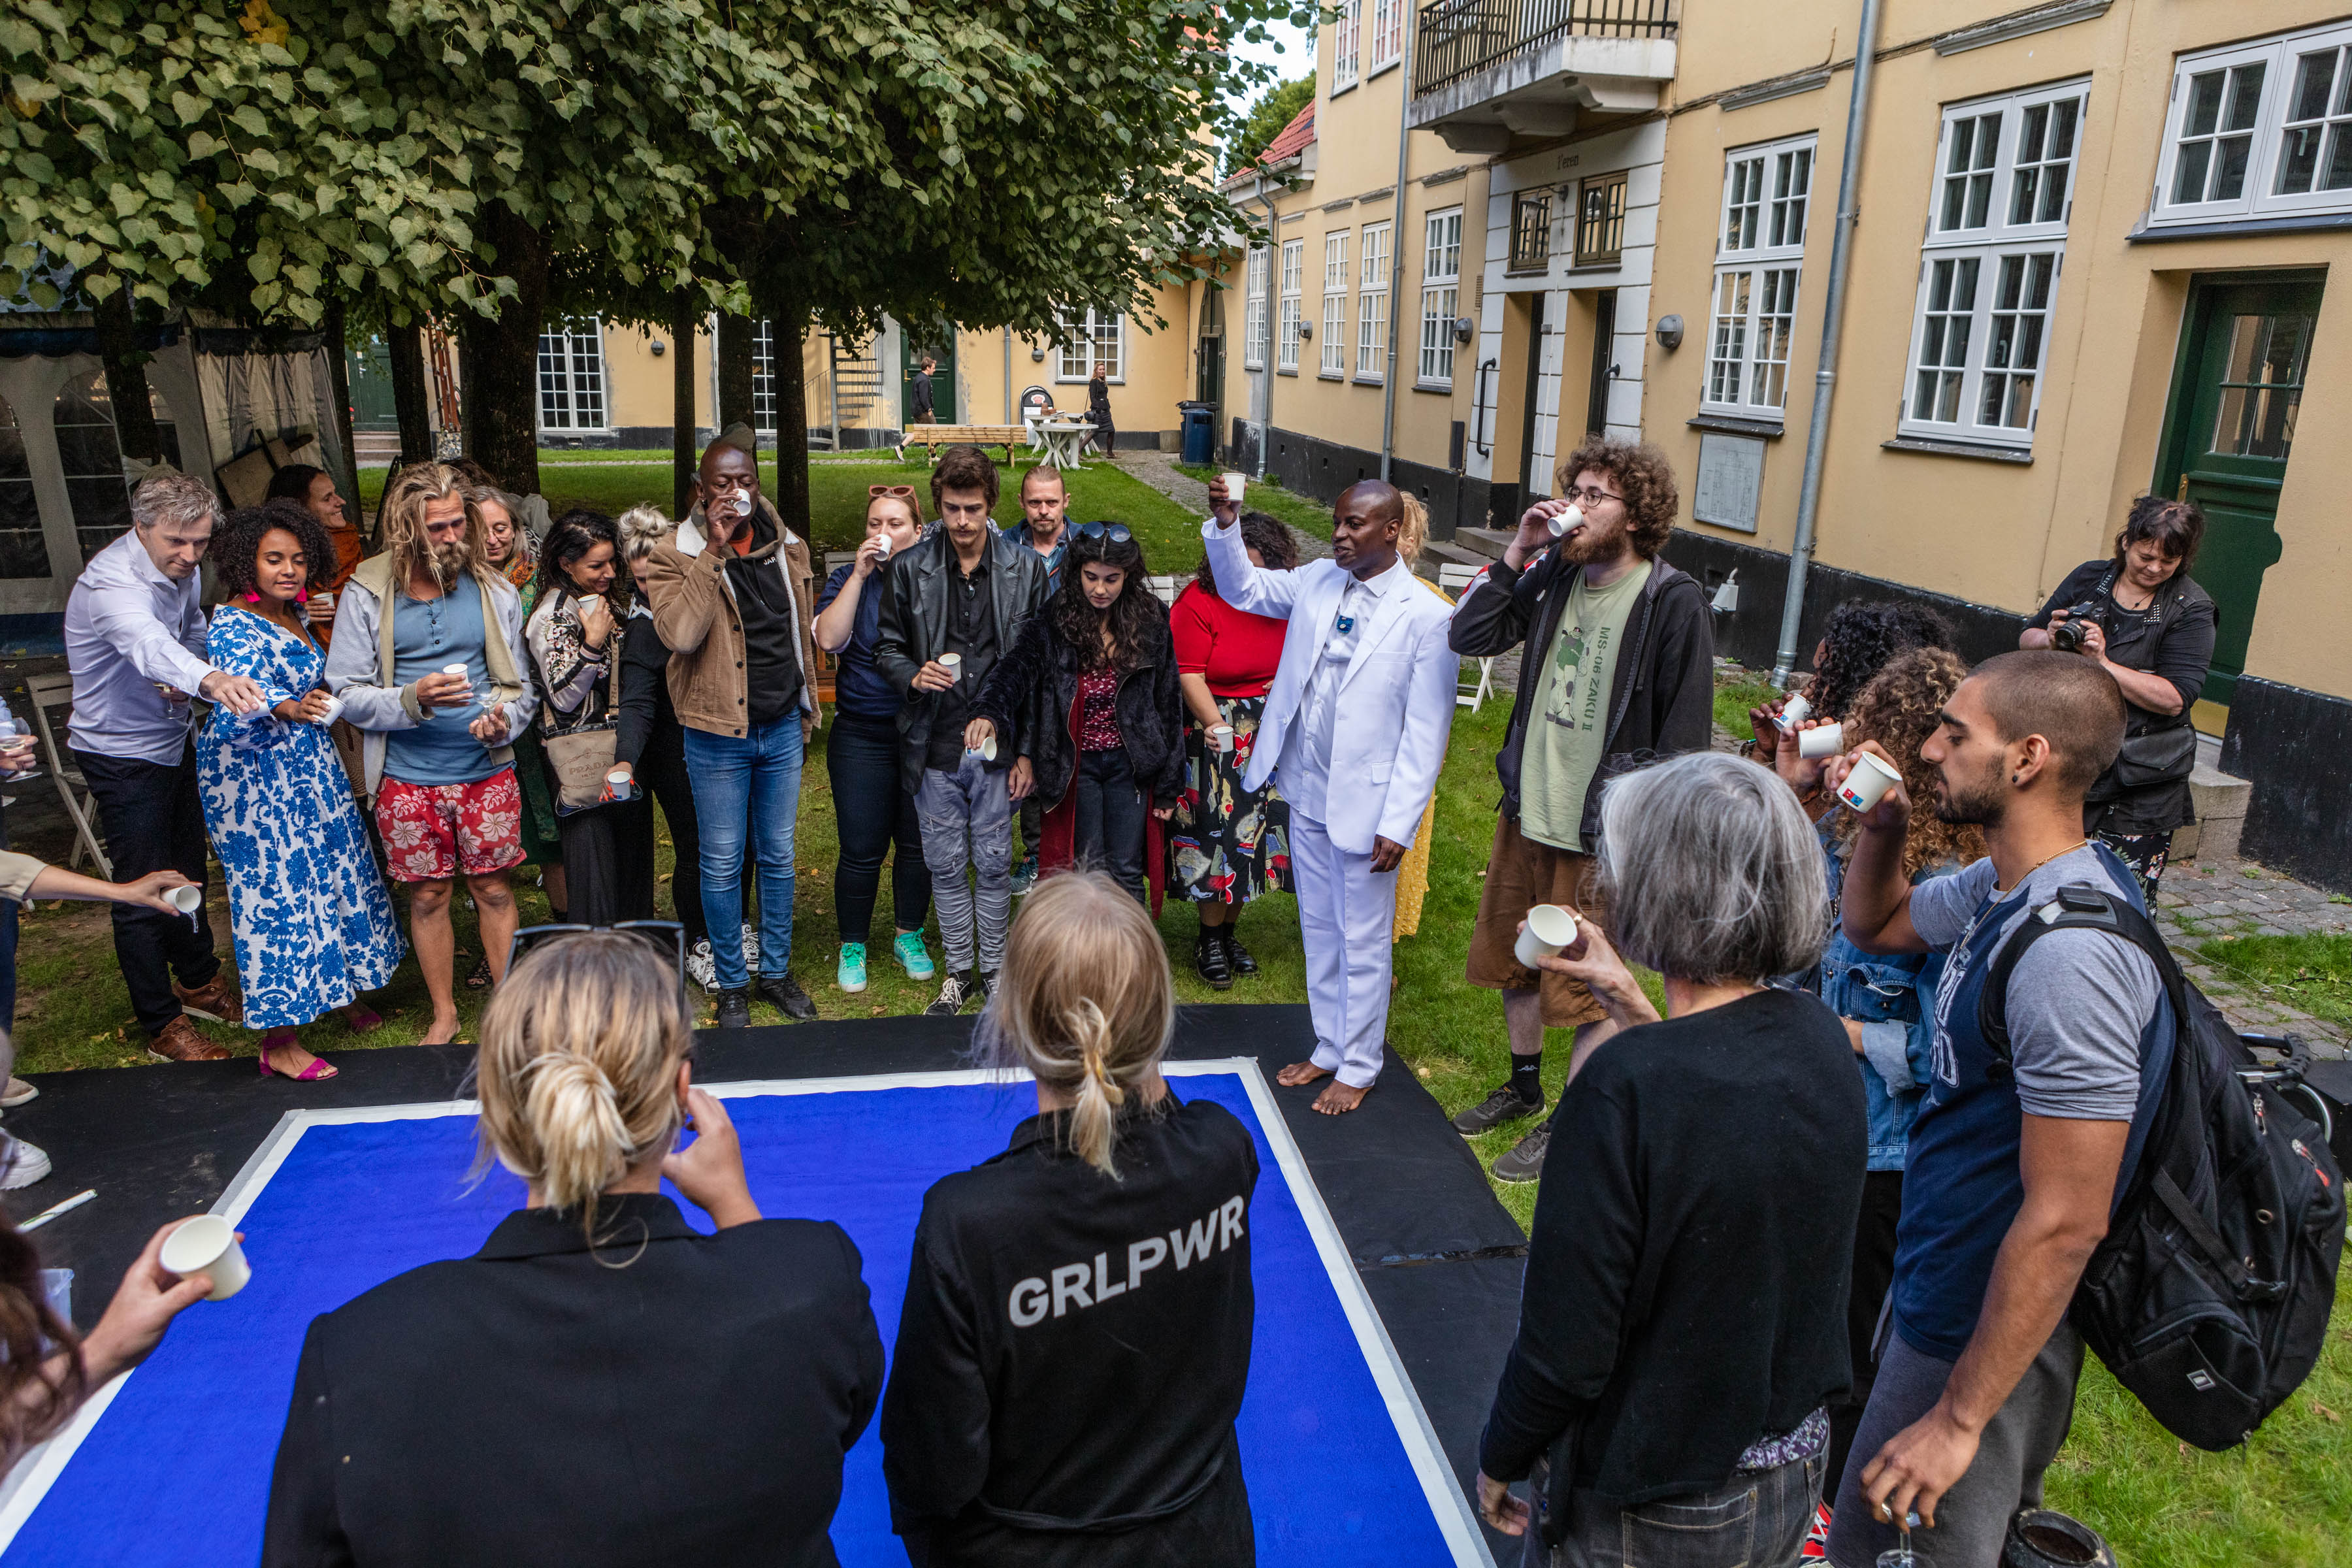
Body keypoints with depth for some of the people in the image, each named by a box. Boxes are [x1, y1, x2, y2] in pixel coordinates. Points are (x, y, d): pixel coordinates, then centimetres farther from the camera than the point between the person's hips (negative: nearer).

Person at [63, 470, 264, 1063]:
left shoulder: (182, 570, -3)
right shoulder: (110, 583, -28)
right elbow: (146, 642, -50)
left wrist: (186, 683, -8)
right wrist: (209, 679, -70)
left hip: (174, 741, 8)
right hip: (122, 755, -8)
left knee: (188, 869, 22)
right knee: (144, 892, -1)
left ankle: (199, 981, 40)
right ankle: (162, 1026, 11)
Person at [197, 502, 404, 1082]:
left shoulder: (293, 613, 6)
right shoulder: (234, 627, -19)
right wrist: (288, 708, -55)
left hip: (308, 766, 9)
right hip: (254, 779, -9)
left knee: (333, 874, 15)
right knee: (275, 893, -6)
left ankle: (344, 992, 33)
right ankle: (278, 1042, 1)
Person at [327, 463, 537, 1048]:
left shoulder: (493, 590, 3)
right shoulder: (366, 593, -3)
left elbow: (520, 684, 7)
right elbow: (346, 692, -4)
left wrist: (503, 721, -14)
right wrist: (412, 699, -22)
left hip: (487, 770, 1)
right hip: (408, 778, -1)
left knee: (494, 889, 8)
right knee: (428, 896, 10)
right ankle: (444, 1014, 27)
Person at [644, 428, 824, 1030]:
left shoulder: (787, 547, 5)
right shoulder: (675, 556, -9)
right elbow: (679, 634, -27)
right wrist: (714, 550, -26)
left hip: (782, 730, 4)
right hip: (718, 736, -3)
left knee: (778, 856, 13)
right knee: (723, 863, 6)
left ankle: (777, 971, 28)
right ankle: (732, 983, 21)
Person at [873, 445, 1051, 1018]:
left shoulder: (1026, 569, -1)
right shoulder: (909, 569, 0)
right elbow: (886, 647, 8)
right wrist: (915, 676, -16)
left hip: (998, 748, -1)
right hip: (935, 749, 1)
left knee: (994, 865, 9)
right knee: (946, 866, 11)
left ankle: (994, 970, 26)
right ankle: (959, 971, 27)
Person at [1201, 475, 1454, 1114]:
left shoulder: (1427, 616, -14)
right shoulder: (1318, 582, 2)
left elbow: (1425, 732, -14)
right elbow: (1243, 587, 16)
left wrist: (1399, 824, -16)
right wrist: (1225, 524, -3)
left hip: (1365, 804, -6)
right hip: (1308, 794, 6)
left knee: (1363, 942, 9)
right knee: (1319, 930, 19)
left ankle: (1359, 1067, 28)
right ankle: (1329, 1048, 37)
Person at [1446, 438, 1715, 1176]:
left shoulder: (1673, 602, -15)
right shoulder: (1555, 577, 3)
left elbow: (1685, 735, -14)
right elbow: (1471, 636, 0)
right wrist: (1518, 550, -9)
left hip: (1599, 835, -7)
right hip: (1525, 813, 7)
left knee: (1588, 992, 7)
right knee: (1514, 967, 22)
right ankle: (1523, 1086, 45)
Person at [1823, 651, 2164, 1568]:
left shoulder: (2070, 953, -30)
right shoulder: (2004, 885, 0)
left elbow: (2065, 1223, -28)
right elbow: (1877, 926, 20)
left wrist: (1959, 1418, -21)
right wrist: (1883, 825, -2)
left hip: (1987, 1334, -9)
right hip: (1939, 1286, 9)